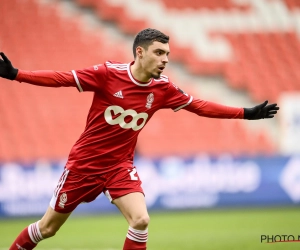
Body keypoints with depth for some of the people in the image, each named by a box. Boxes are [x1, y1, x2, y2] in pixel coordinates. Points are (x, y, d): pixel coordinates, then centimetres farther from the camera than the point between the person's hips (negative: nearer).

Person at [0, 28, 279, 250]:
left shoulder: (162, 88, -5)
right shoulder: (108, 73, -17)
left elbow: (200, 106, 4)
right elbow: (62, 78, -15)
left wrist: (245, 113, 1)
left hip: (120, 166, 3)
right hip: (84, 162, -3)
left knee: (140, 220, -17)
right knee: (47, 228, 5)